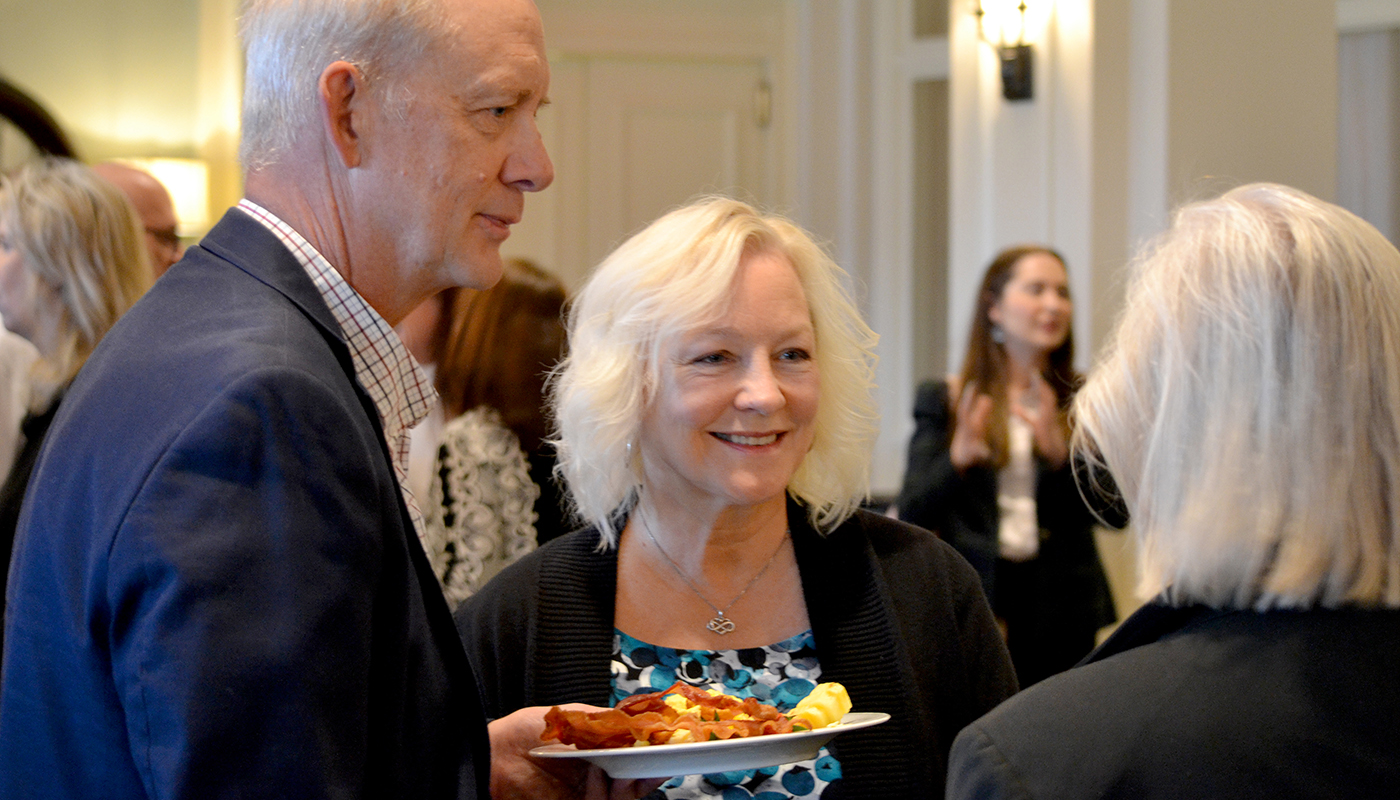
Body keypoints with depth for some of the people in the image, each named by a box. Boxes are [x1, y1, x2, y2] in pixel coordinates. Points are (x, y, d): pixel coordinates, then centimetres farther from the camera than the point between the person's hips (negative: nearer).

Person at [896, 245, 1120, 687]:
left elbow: (1114, 512, -1)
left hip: (1059, 606, 1)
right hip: (971, 600, -1)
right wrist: (958, 458, -20)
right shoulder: (945, 398, 5)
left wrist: (1060, 450, -17)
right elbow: (912, 513, -1)